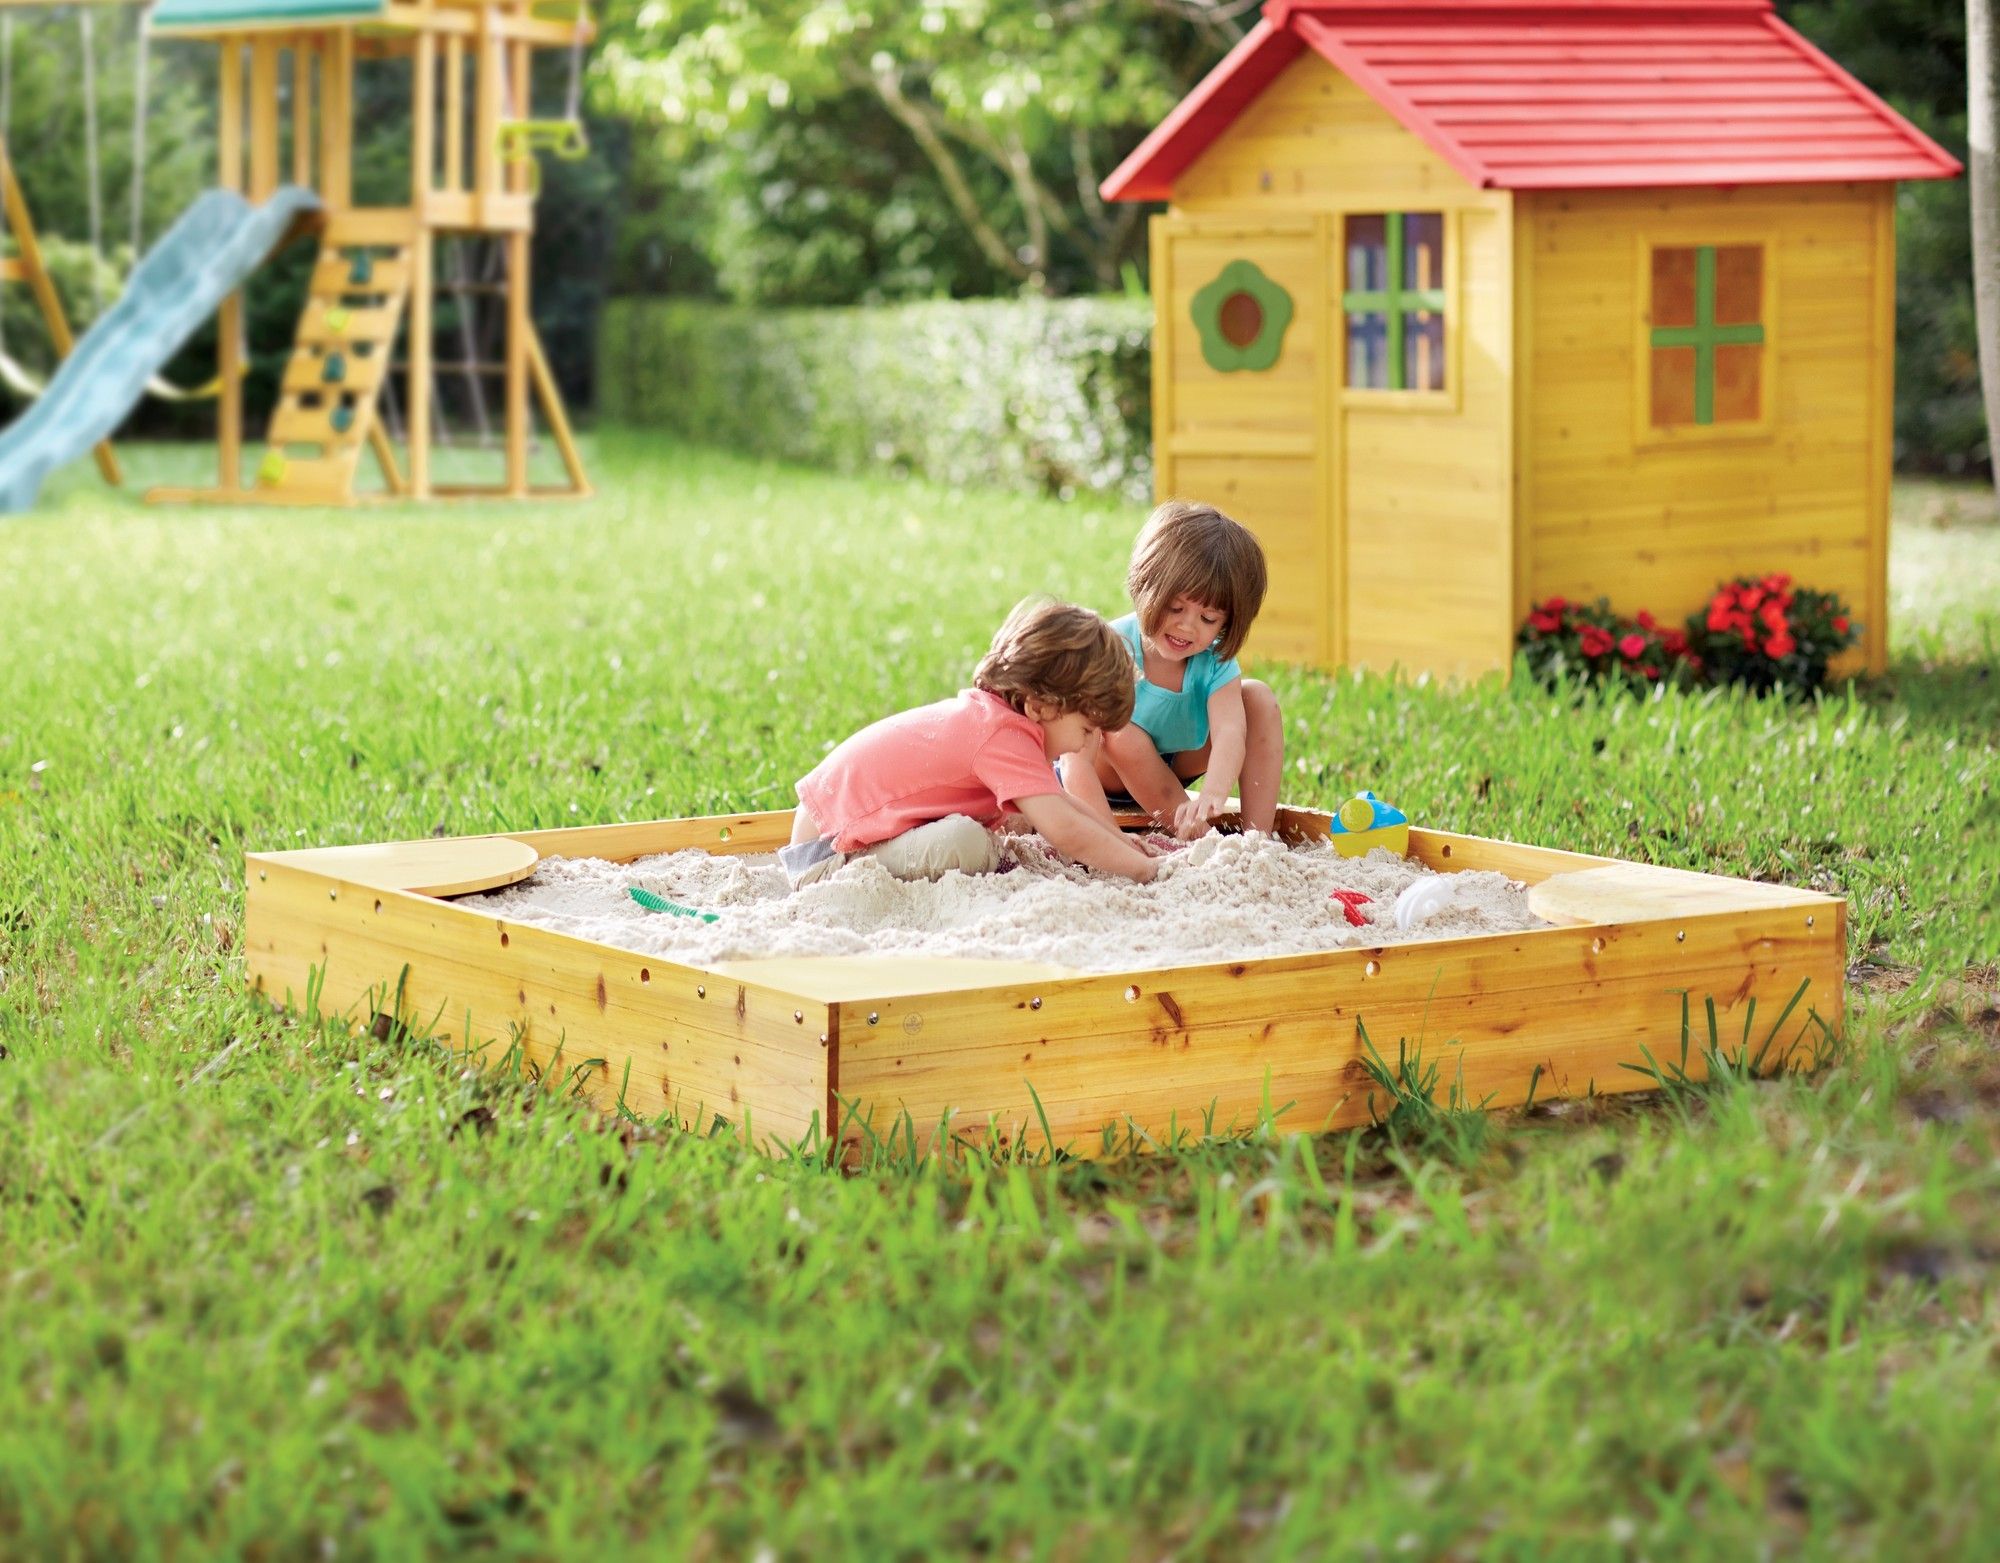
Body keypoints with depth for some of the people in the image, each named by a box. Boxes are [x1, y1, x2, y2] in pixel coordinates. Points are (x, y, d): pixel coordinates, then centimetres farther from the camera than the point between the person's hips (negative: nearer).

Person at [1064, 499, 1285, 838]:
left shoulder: (1214, 662, -20)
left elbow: (1230, 731, -39)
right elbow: (1077, 762, -42)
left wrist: (1214, 792, -62)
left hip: (1176, 765, 4)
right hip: (1106, 775, -4)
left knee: (1258, 698, -13)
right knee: (1120, 734, -38)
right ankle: (1200, 837, -23)